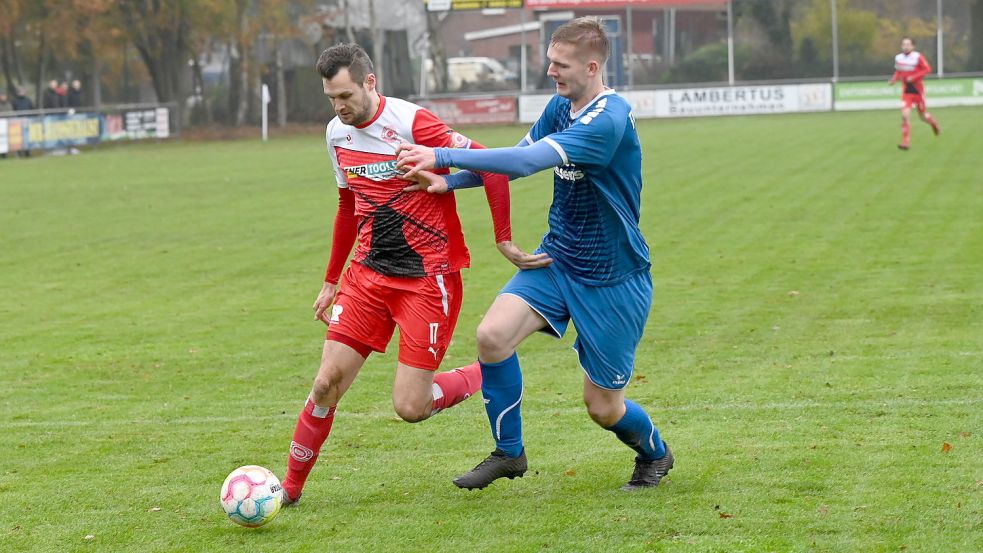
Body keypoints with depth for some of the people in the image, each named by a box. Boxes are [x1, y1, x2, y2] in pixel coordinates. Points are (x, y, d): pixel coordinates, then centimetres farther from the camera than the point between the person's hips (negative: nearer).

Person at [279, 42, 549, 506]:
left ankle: (485, 377, 20)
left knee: (410, 407, -9)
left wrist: (503, 240, -14)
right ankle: (290, 488, 13)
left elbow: (491, 166, -14)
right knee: (326, 384, -2)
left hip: (429, 277, -6)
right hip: (368, 274, 6)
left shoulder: (411, 124, -17)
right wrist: (330, 282, 25)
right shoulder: (338, 134, 7)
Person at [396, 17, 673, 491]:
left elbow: (529, 160, -34)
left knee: (602, 407, 2)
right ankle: (508, 452, 0)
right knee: (492, 335, -18)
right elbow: (518, 158, 11)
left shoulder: (609, 120, -26)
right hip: (557, 258, 7)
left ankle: (655, 455, 37)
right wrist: (448, 182, -4)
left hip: (613, 280, -7)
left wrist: (444, 157, -33)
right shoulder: (560, 106, 2)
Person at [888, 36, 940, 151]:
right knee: (905, 115, -14)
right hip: (906, 91, 3)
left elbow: (927, 69, -17)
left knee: (923, 116, 10)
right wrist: (894, 80, -2)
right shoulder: (898, 58, 2)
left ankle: (934, 123, 46)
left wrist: (913, 77, -24)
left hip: (918, 90, -3)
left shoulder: (918, 57, -13)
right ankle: (906, 142, -12)